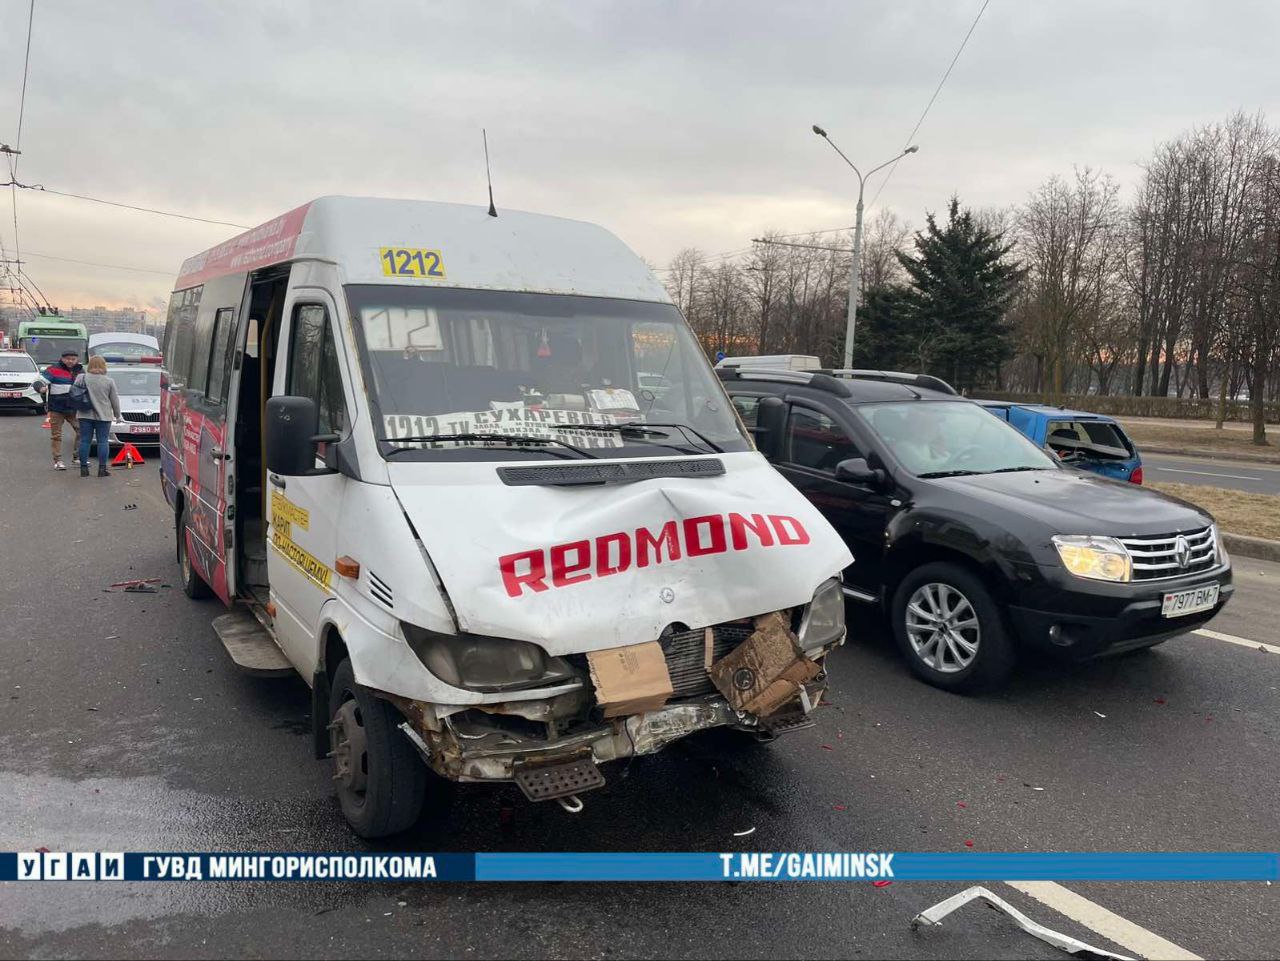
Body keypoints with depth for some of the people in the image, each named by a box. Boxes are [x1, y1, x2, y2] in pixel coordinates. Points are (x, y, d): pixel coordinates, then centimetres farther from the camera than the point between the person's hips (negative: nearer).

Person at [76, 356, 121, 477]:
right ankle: (102, 469, 0)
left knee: (84, 441, 7)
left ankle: (83, 468, 9)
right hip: (103, 416, -2)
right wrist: (117, 415, 12)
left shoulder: (81, 378, -1)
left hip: (85, 415, 2)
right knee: (103, 441, 2)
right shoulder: (109, 381, -5)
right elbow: (115, 400, 1)